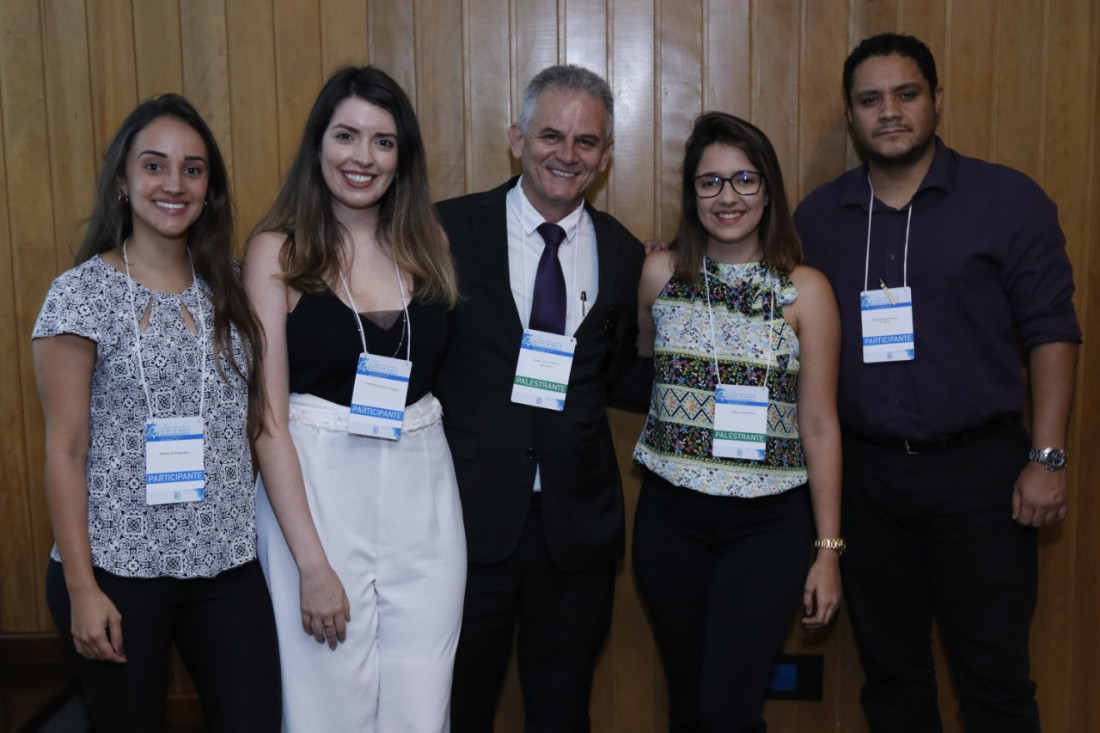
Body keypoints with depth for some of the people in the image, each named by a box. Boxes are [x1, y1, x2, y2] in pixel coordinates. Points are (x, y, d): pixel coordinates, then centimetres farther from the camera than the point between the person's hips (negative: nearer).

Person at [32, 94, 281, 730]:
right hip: (120, 567, -4)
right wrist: (81, 589, -10)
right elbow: (65, 451, -7)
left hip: (228, 562, 4)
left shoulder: (228, 289, 7)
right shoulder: (83, 293, -7)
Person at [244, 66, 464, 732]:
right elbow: (268, 417, -9)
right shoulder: (279, 250, -4)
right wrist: (310, 563, -12)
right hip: (315, 486, -3)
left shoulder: (426, 243, 6)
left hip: (423, 489, 3)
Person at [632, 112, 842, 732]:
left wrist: (829, 548, -3)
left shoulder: (806, 290, -5)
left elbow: (820, 426, -4)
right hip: (671, 517, 2)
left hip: (769, 523, -2)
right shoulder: (660, 274, 1)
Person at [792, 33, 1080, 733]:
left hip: (979, 468, -2)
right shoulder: (817, 216, 6)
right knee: (892, 672, 15)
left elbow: (1051, 330, -3)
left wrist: (1048, 457, -9)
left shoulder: (1007, 199, -2)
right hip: (865, 472, 3)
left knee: (995, 676, 5)